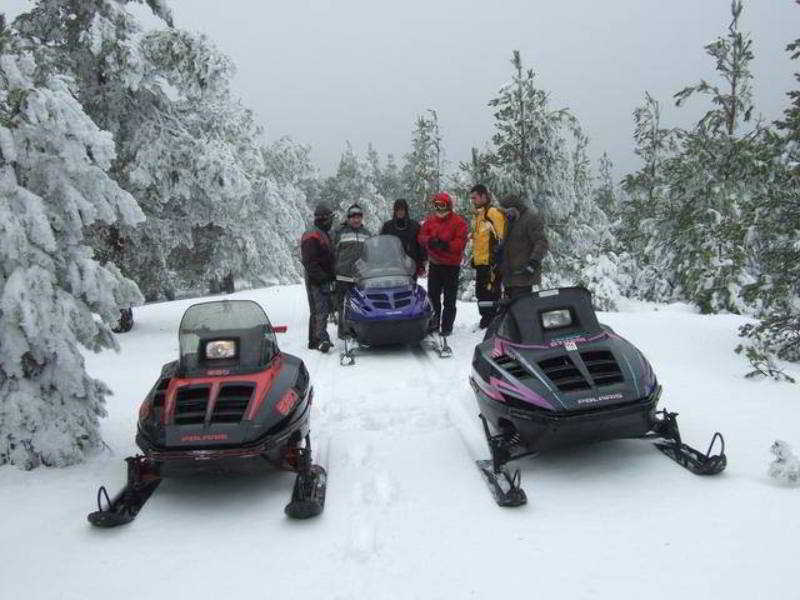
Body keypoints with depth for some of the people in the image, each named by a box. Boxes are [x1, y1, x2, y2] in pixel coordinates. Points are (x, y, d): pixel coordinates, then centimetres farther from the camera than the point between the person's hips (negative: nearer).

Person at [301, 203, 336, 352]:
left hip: (324, 280, 9)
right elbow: (309, 261, -19)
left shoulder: (324, 235, 21)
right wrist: (322, 276, -24)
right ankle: (321, 339, -24)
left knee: (317, 311, 11)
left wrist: (332, 276, 18)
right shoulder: (312, 237, -11)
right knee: (320, 310, -17)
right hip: (316, 281, -9)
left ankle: (314, 341, 15)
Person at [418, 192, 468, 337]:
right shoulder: (430, 220, 8)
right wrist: (430, 241, -20)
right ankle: (433, 323, 20)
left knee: (449, 299, 3)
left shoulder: (459, 222, -5)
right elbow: (421, 237, 2)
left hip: (451, 265, -4)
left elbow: (461, 243, -13)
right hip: (434, 264, 4)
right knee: (433, 295, 9)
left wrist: (446, 245, -27)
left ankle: (447, 326, 9)